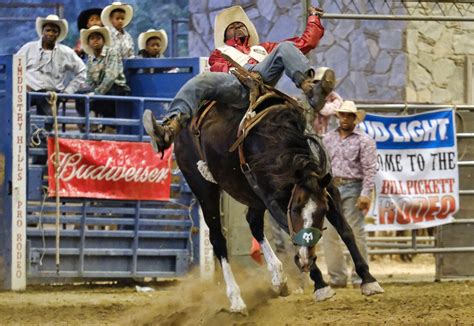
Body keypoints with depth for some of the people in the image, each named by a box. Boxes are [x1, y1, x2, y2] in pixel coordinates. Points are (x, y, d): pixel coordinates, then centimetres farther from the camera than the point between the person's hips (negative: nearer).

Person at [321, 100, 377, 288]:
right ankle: (337, 277, 11)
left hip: (352, 189, -5)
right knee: (329, 234, 3)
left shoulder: (364, 141, -1)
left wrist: (366, 194, -16)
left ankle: (360, 277, 1)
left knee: (356, 233, -5)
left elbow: (369, 169, -7)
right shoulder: (329, 139, 14)